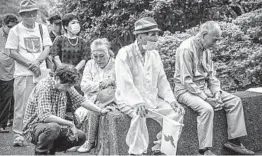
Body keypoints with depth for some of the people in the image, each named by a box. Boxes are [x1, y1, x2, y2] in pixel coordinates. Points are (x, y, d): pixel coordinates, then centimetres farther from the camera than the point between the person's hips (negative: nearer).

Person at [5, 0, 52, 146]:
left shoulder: (42, 28, 12)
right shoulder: (15, 30, 3)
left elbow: (47, 48, 7)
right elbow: (12, 52, -2)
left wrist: (37, 61, -11)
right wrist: (30, 64, -11)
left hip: (42, 72, 3)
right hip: (23, 74, -3)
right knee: (21, 104, -5)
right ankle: (19, 135, 3)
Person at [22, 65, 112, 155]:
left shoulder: (65, 85, -2)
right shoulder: (44, 87, -25)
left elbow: (80, 99, 8)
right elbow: (44, 116, -34)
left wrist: (100, 111, -1)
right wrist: (70, 124, -31)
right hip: (34, 126, -8)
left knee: (81, 137, -4)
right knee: (53, 127, -38)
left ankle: (51, 150, 14)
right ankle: (40, 152, -10)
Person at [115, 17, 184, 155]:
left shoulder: (154, 54, 9)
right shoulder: (125, 54, -11)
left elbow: (162, 80, 9)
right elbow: (125, 83, -21)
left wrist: (171, 100, -5)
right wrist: (138, 103, -34)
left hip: (153, 99, 6)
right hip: (129, 100, -6)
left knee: (177, 112, -8)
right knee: (139, 115, -35)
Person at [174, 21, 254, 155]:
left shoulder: (206, 50, 9)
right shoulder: (186, 49, -18)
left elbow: (211, 75, 12)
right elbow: (186, 80, -22)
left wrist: (216, 93, -6)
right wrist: (205, 97, -23)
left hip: (204, 88, 9)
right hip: (186, 90, -8)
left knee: (235, 101, -3)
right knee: (207, 108, -35)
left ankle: (234, 141, 0)